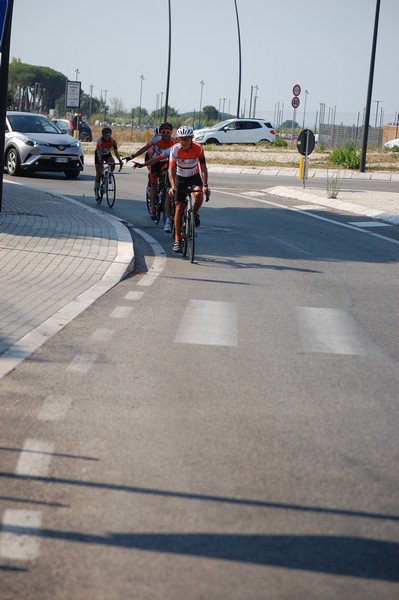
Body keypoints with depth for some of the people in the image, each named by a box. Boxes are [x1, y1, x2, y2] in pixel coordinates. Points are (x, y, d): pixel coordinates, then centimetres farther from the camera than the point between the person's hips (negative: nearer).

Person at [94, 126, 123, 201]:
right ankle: (96, 191, 2)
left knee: (112, 163, -30)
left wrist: (120, 160, -34)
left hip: (107, 154, 3)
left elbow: (116, 151, -21)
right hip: (99, 155, -3)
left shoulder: (112, 141, -22)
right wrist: (100, 161, -53)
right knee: (99, 173, -7)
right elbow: (99, 152, -38)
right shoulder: (100, 141, -31)